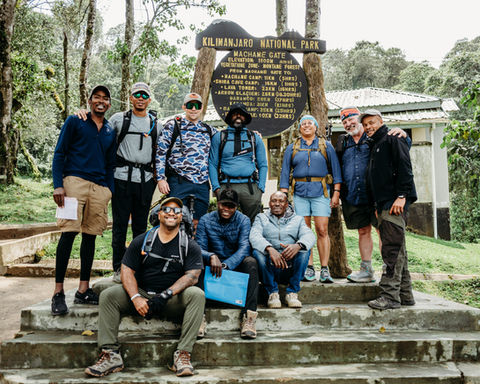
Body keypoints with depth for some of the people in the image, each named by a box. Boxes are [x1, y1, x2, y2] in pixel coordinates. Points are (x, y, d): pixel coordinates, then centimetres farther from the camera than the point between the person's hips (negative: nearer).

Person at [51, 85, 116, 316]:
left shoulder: (110, 132, 19)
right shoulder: (75, 121, 6)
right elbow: (59, 153, 1)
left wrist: (110, 190, 12)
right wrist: (58, 185, -9)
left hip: (100, 187, 5)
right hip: (75, 181, -5)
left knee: (90, 236, 6)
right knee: (69, 232, -12)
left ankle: (83, 290, 13)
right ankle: (58, 292, -8)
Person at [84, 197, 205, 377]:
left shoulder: (189, 246, 2)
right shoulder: (142, 241, 5)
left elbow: (192, 276, -10)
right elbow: (127, 271, -1)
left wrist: (166, 295, -24)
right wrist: (136, 298, -19)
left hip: (173, 300, -1)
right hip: (142, 293, 1)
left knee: (197, 294, -29)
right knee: (108, 295, -19)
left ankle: (183, 354, -29)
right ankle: (111, 355, -20)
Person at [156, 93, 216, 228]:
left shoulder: (208, 130, 14)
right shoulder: (173, 125, 2)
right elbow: (160, 152, -1)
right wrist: (161, 178, -8)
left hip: (202, 185, 4)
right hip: (178, 183, -4)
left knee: (198, 223, 8)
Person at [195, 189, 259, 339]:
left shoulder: (243, 221, -4)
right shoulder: (205, 220, -1)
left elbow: (244, 248, -18)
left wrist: (225, 265, -35)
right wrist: (211, 257, -35)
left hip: (236, 264, 0)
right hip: (212, 264, 1)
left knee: (251, 262, -33)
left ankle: (248, 318, -38)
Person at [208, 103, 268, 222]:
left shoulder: (255, 138, 16)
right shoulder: (219, 137, 11)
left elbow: (263, 165, 14)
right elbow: (212, 164, 7)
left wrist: (260, 188, 0)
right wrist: (216, 187, -5)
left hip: (250, 186, 1)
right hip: (226, 186, -1)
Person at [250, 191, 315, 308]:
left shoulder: (297, 219, 16)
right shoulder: (261, 218, 13)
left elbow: (309, 236, -5)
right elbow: (254, 236, -8)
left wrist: (298, 245, -30)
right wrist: (270, 249, -30)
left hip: (291, 268, 1)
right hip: (269, 268, 0)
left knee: (304, 249, -25)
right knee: (257, 251, -29)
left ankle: (292, 292, -14)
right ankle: (272, 292, -14)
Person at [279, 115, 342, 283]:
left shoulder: (326, 146, 11)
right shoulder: (292, 148, 14)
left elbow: (336, 169, 7)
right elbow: (285, 173, 11)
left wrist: (336, 193, -1)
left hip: (320, 191, -1)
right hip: (300, 192, 2)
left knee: (322, 230, -8)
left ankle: (324, 269, -4)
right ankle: (309, 268, 6)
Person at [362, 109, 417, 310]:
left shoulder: (392, 139, -2)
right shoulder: (374, 146, 26)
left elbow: (405, 168, -13)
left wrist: (401, 196, -21)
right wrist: (377, 205, 19)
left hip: (395, 203, -10)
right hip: (383, 204, 10)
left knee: (392, 249, -12)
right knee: (397, 249, 10)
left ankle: (390, 295, -13)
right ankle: (405, 294, 16)